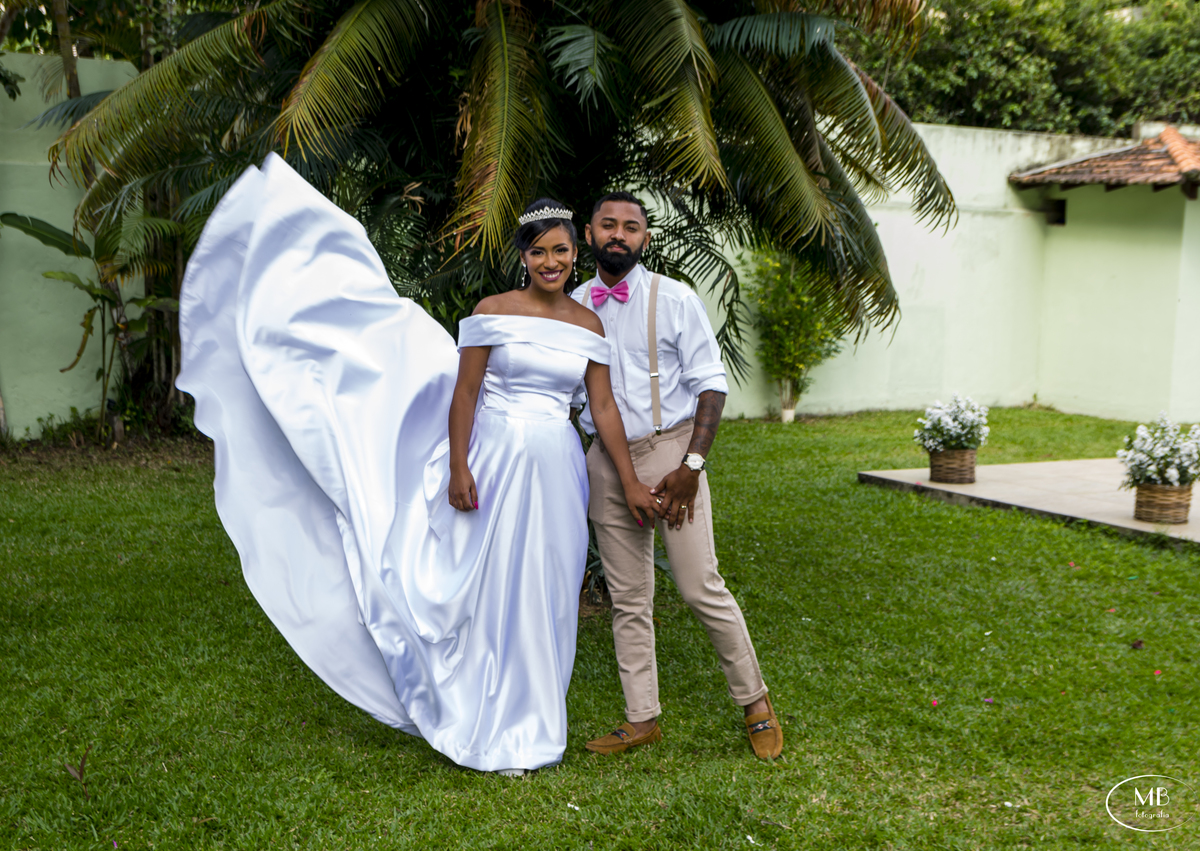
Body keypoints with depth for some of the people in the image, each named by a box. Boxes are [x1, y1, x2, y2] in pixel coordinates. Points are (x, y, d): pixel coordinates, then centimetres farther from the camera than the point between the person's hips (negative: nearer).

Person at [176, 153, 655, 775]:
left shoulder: (587, 325, 8)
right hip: (497, 463, -3)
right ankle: (501, 735, 18)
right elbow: (464, 393, -5)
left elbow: (604, 407, 7)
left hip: (558, 472, 4)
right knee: (493, 592, 3)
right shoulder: (494, 312, -3)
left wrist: (630, 481, 3)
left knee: (545, 597, 9)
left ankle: (528, 719, 27)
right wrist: (459, 468, -12)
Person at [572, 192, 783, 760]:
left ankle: (755, 703, 15)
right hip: (606, 460, 4)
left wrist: (691, 466, -14)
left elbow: (711, 383, -5)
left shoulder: (674, 299, -3)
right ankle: (641, 719, 20)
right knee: (627, 598, 8)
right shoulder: (573, 307, 7)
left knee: (700, 587, -4)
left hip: (669, 451, -4)